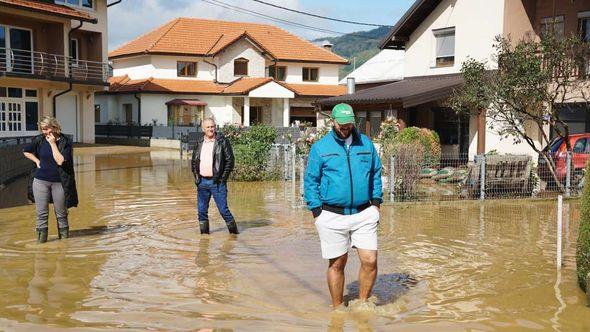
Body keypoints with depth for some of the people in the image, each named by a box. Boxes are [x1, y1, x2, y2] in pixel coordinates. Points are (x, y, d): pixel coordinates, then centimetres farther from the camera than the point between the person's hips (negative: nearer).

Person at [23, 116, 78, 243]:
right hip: (40, 180, 2)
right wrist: (37, 161, 4)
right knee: (41, 212, 3)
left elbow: (60, 161, -19)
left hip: (59, 182, -2)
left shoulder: (65, 141, -8)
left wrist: (53, 143, -17)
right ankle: (41, 236, 13)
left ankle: (64, 235, 26)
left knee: (61, 212, 9)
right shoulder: (39, 140, 2)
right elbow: (26, 151, 18)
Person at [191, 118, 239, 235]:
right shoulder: (199, 143, 11)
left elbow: (230, 160, -5)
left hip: (217, 182, -5)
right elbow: (194, 161, 19)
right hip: (202, 182, 5)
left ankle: (234, 231, 14)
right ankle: (204, 233, 20)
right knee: (201, 211, 8)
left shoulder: (222, 141, -4)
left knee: (223, 209, -3)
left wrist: (223, 178, -9)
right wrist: (196, 176, 8)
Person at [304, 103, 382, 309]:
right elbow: (310, 180, 3)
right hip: (333, 216, -2)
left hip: (364, 214, 2)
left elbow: (376, 173, 18)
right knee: (337, 263, 7)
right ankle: (337, 309, 23)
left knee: (370, 261, -6)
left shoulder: (366, 143, 10)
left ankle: (363, 304, 16)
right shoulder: (320, 147, 2)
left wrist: (376, 201, 8)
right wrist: (317, 212, -4)